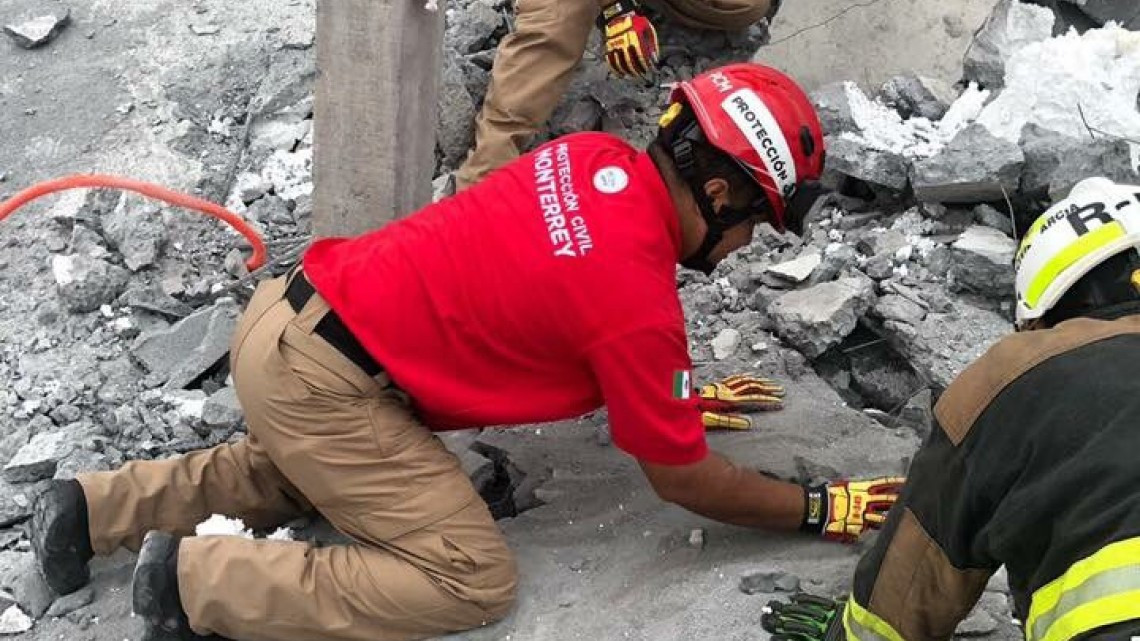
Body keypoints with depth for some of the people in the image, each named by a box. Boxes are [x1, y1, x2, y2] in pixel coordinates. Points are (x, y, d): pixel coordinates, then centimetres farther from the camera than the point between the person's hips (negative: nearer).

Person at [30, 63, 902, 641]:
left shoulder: (598, 159, 2)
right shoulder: (641, 302, -20)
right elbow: (684, 479, -7)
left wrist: (678, 396, 23)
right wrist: (820, 509, 4)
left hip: (291, 312, 9)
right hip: (321, 384, -9)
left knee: (302, 475, 37)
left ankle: (98, 508, 32)